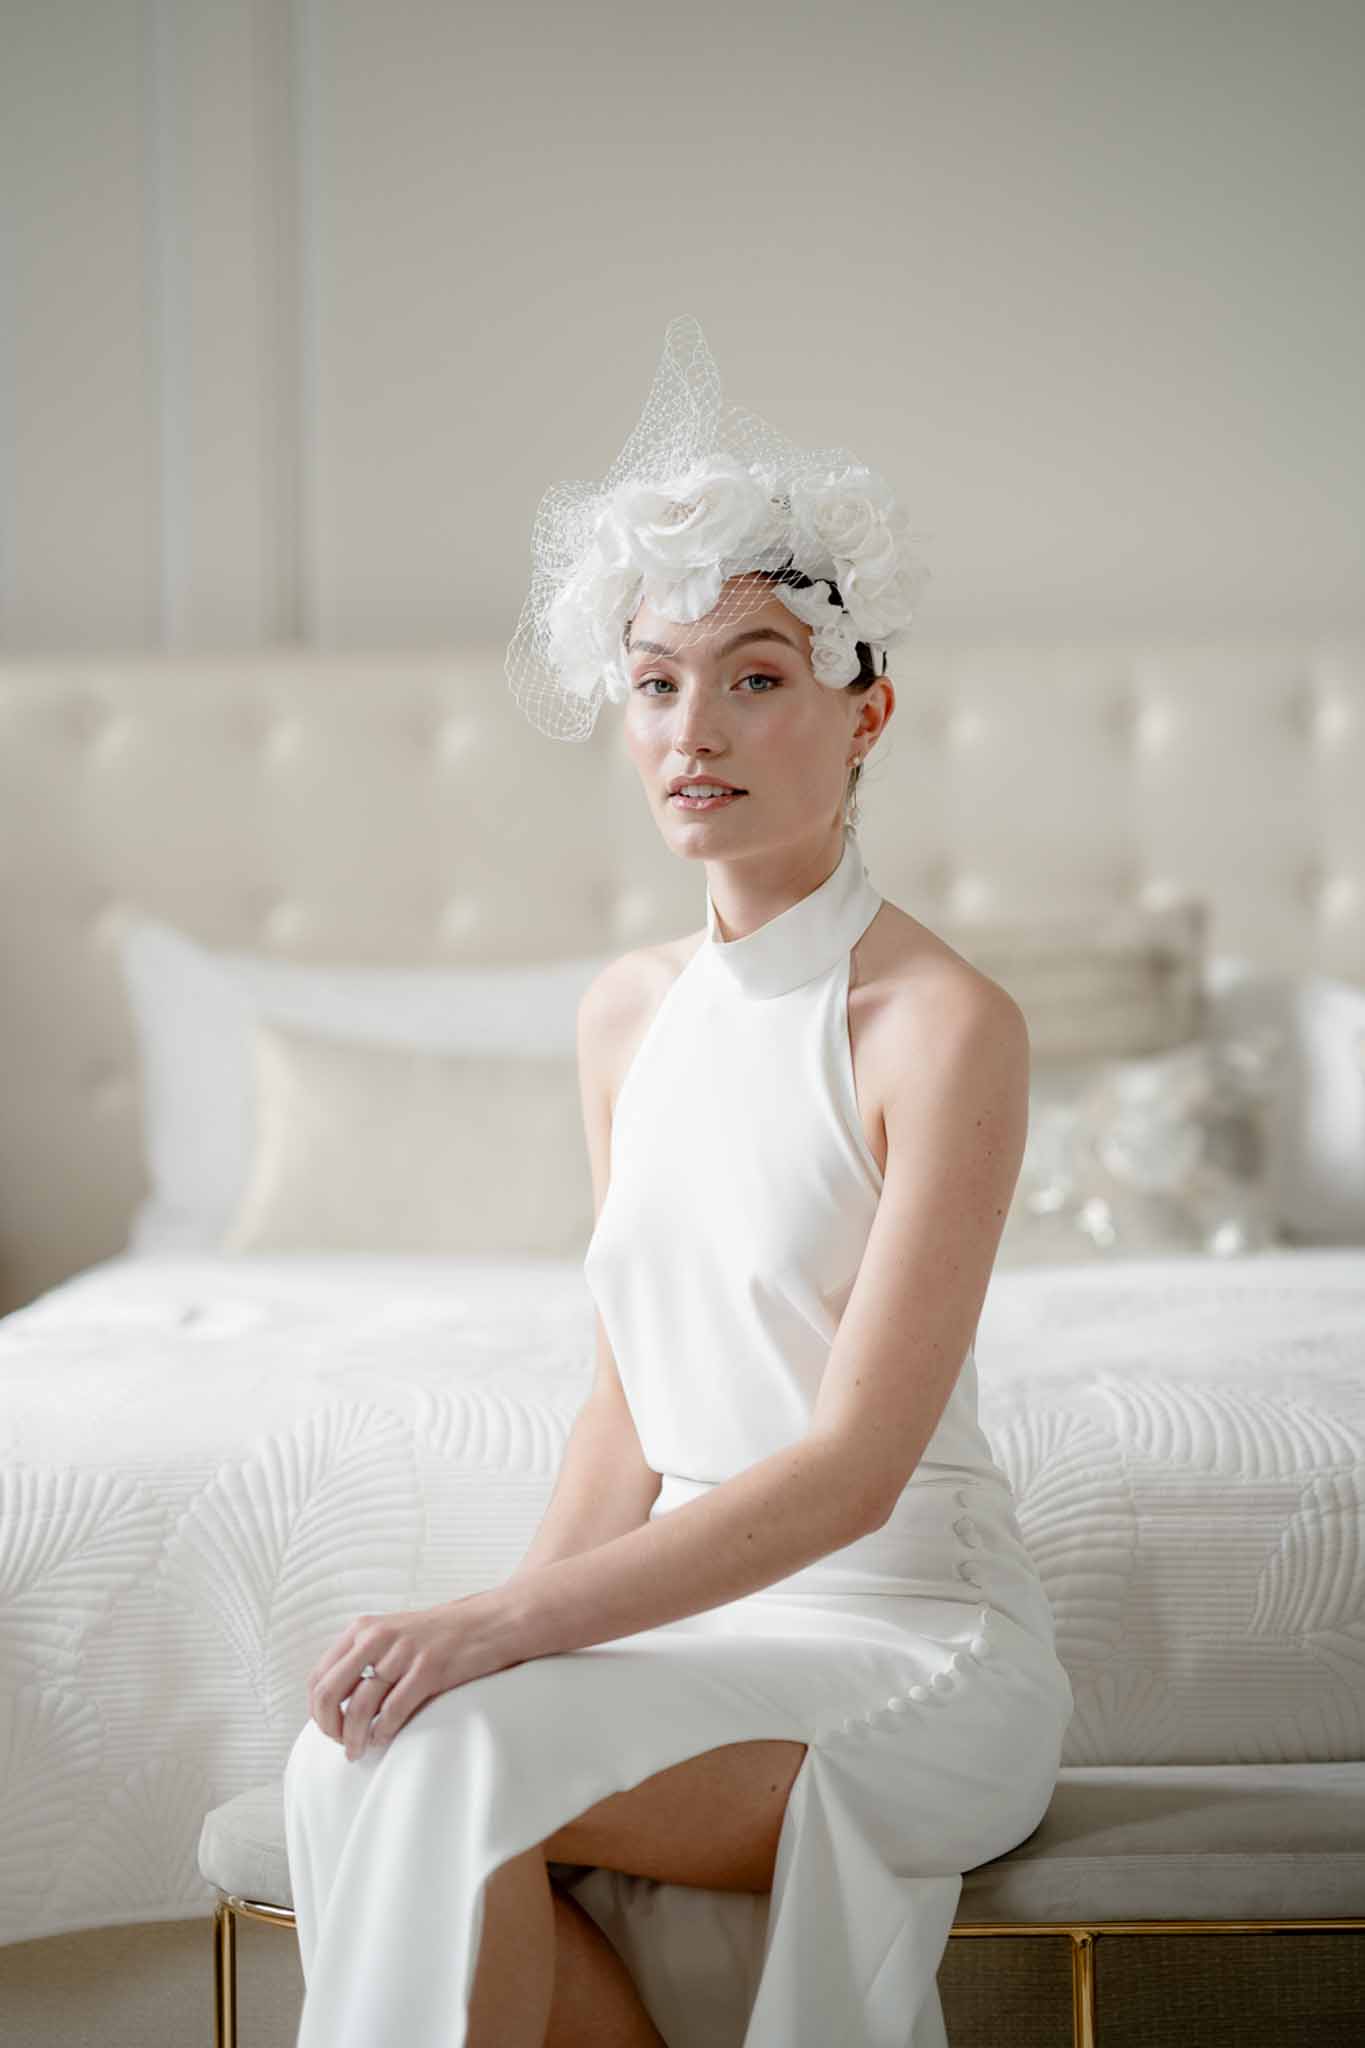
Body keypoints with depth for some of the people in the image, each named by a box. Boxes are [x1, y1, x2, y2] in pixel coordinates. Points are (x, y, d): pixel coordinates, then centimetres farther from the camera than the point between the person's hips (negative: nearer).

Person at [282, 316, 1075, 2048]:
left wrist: (509, 1627, -26)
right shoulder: (626, 1014, 9)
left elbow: (856, 1465, -19)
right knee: (360, 1750, -24)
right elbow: (630, 1406, 12)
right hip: (694, 1611, 6)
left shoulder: (943, 1023, -13)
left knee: (451, 1757, -29)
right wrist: (513, 1626, -5)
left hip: (912, 1641, -6)